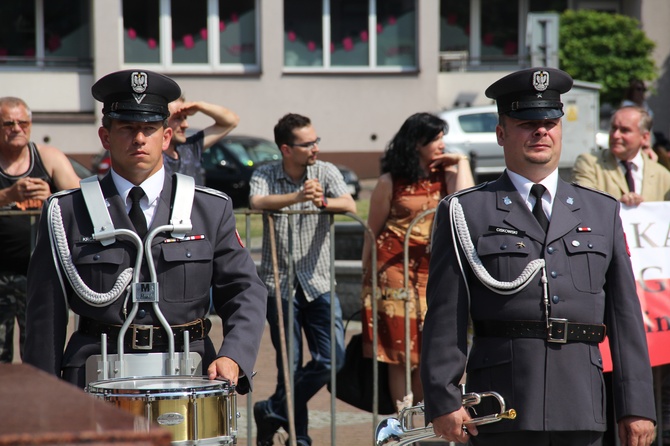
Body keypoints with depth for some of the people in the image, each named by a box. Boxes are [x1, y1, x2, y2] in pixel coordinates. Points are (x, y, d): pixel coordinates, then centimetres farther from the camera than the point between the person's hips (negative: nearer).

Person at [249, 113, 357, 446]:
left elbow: (350, 205, -16)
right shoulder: (265, 176, -2)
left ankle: (272, 412, 8)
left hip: (318, 281, 2)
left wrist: (323, 201, -38)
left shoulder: (326, 172, 0)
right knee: (291, 365, 0)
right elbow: (257, 202, -24)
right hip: (280, 283, -2)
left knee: (332, 358, -7)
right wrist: (297, 197, -41)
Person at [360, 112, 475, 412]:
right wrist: (366, 275, 6)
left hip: (434, 269, 3)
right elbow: (373, 230, 6)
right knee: (399, 341, -4)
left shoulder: (446, 176, 9)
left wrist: (461, 163, -3)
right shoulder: (391, 182, 2)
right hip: (395, 266, -3)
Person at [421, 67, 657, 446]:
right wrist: (444, 400, -6)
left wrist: (637, 406, 6)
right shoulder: (466, 213, 7)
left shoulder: (603, 212, 16)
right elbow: (445, 318, 1)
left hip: (582, 411, 3)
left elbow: (626, 316, 12)